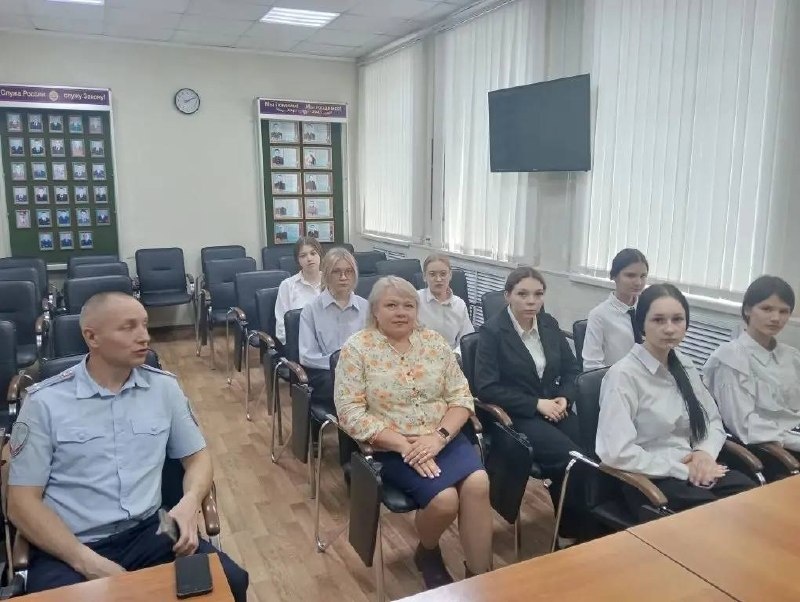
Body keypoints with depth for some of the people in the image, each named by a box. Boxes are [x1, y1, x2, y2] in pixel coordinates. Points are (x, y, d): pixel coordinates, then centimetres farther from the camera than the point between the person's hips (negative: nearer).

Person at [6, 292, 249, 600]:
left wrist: (190, 502, -11)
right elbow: (22, 502, -4)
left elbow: (197, 455, 12)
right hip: (67, 547, -1)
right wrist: (87, 562, -16)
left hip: (148, 533, 2)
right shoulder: (44, 401, -4)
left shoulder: (164, 387, 4)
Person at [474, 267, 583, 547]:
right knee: (572, 459, -25)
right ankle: (570, 536, -3)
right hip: (516, 416, -5)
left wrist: (565, 398, -6)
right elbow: (487, 388, -15)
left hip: (554, 407, 5)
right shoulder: (492, 331, -10)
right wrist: (536, 404, -16)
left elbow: (571, 369, 15)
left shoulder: (549, 324, 7)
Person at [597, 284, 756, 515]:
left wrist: (706, 453, -6)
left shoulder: (685, 367, 7)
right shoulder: (623, 374, -15)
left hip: (692, 469, 6)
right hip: (648, 479, -6)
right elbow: (617, 452, -21)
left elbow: (714, 422, 16)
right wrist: (683, 469, -17)